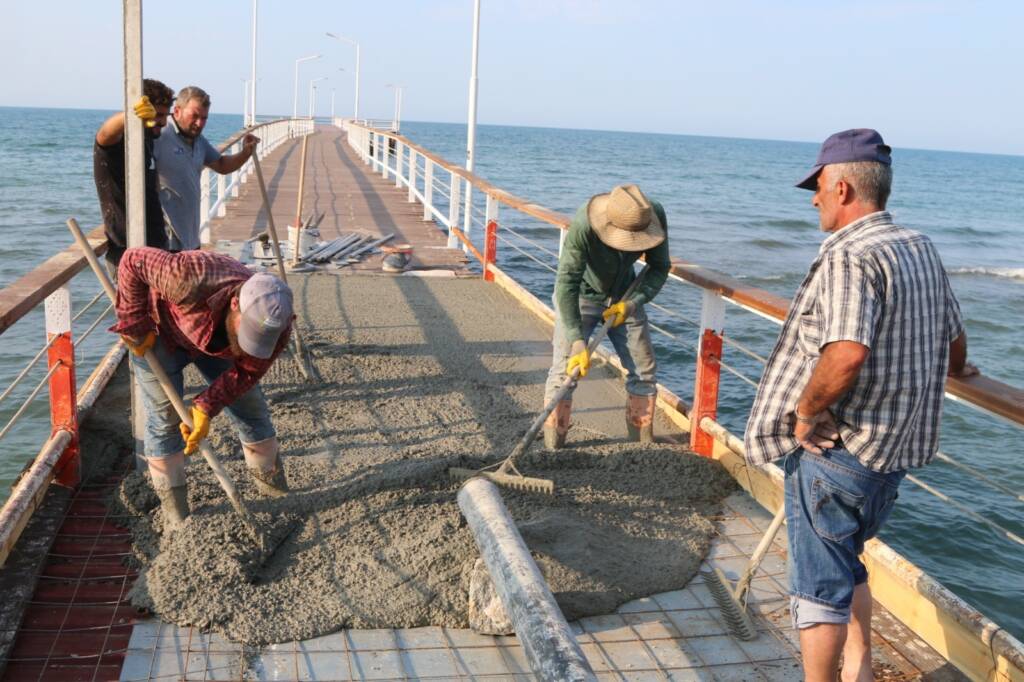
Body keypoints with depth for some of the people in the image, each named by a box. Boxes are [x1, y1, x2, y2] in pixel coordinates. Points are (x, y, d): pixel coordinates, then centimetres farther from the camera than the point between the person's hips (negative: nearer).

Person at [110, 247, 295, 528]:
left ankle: (277, 493, 23)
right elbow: (133, 260, -33)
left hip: (214, 342, 4)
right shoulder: (192, 280, -46)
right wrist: (136, 326, -28)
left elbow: (245, 373, -17)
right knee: (165, 419, -5)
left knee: (252, 411, 5)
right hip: (160, 332, -3)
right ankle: (175, 516, 9)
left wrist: (206, 407, -29)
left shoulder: (276, 328, -31)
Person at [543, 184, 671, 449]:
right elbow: (566, 284, -36)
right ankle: (552, 449, 0)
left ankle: (643, 443, 18)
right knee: (564, 371, -10)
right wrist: (577, 342, -39)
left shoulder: (655, 216, -25)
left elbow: (660, 268, -10)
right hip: (579, 297, -4)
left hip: (623, 299, 4)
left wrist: (632, 303, -23)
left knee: (644, 370, 3)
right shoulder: (583, 226, -38)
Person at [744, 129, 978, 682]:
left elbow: (847, 352, -36)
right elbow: (954, 345, 16)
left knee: (820, 582, 4)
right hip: (897, 447, 9)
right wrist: (953, 371, 35)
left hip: (835, 448, -9)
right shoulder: (922, 250, 7)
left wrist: (806, 410, -22)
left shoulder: (849, 257, -22)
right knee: (847, 560, 27)